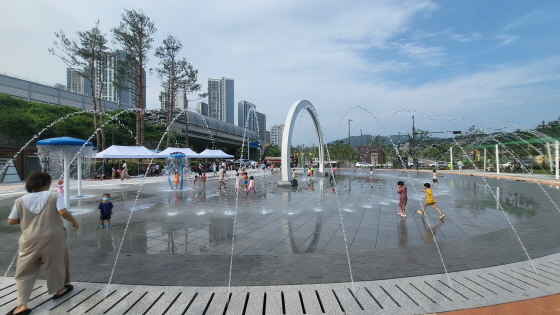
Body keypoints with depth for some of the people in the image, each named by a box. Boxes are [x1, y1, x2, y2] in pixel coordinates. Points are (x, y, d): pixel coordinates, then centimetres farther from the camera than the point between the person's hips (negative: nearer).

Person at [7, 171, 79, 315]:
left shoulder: (21, 200, 2)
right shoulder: (55, 196, -8)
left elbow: (11, 221, 4)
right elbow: (63, 212, -19)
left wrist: (26, 219, 21)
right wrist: (74, 222, -4)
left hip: (30, 240, 2)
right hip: (52, 237, -2)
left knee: (25, 272, 15)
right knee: (56, 263, 18)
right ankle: (59, 289, 35)